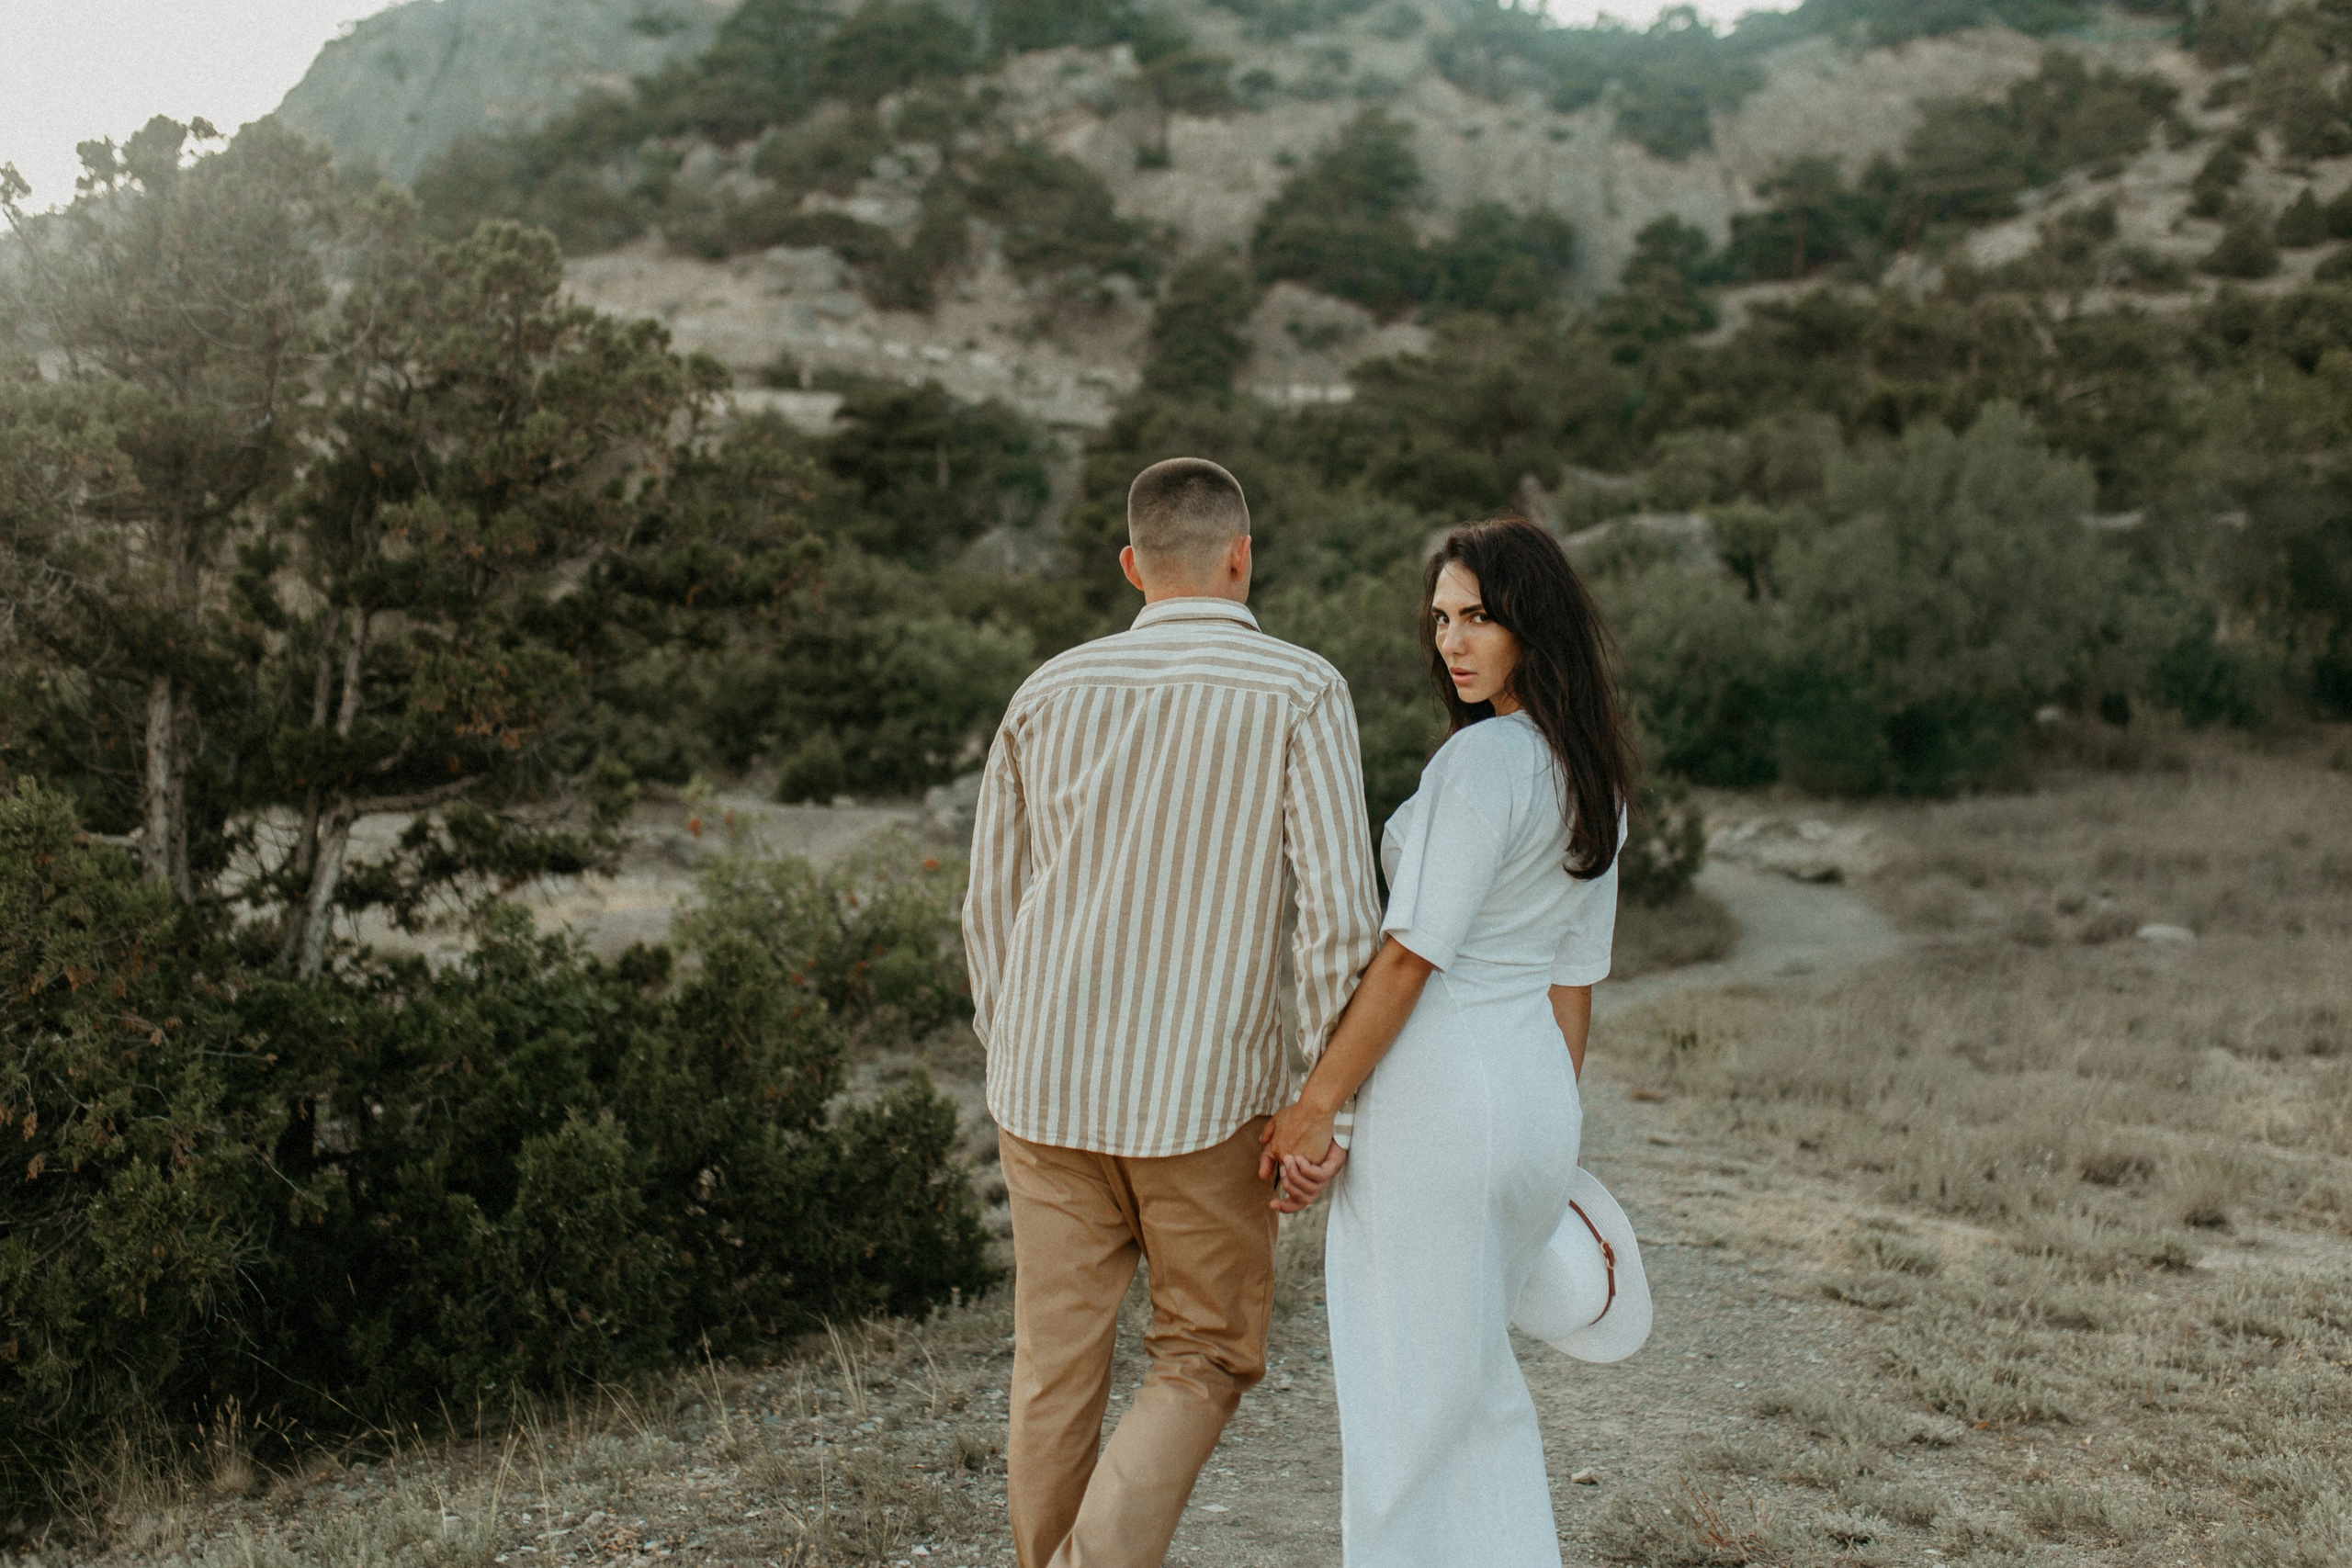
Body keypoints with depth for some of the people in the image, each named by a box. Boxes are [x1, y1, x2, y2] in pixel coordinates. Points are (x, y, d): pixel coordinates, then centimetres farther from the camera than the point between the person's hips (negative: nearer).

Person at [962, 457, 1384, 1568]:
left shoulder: (1052, 692, 3)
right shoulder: (1301, 695, -8)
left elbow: (993, 902, 9)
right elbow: (1338, 909, -16)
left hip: (1048, 1084, 4)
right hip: (1201, 1095, -3)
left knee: (1059, 1364, 15)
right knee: (1207, 1360, 13)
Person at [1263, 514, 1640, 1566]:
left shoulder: (1480, 758, -15)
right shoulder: (1593, 775, 12)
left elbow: (1410, 957, -18)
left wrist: (1315, 1104, -13)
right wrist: (1550, 1150, 20)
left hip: (1437, 1094, -9)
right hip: (1535, 1092, 9)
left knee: (1406, 1392, 4)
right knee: (1473, 1380, 23)